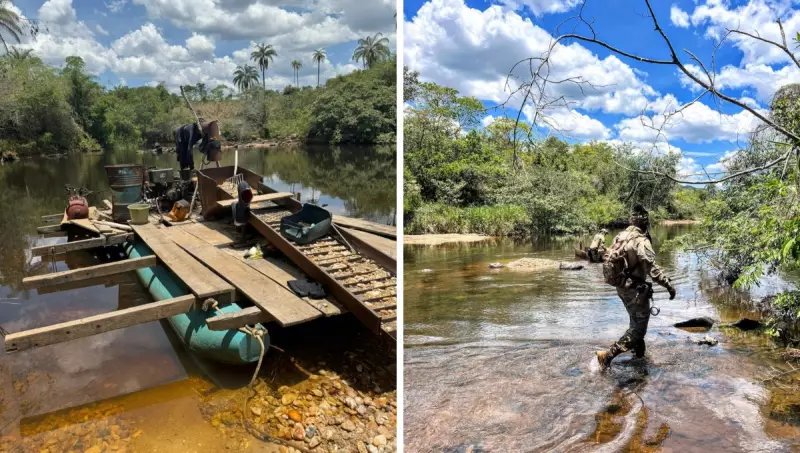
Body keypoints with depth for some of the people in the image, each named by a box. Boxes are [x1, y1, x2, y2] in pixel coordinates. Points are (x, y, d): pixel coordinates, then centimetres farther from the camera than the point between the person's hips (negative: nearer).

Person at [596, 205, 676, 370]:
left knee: (635, 320, 27)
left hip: (622, 287, 9)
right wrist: (668, 285, -20)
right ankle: (608, 355, -8)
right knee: (638, 327, -1)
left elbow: (609, 259, 12)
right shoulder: (641, 241, -21)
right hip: (635, 289, -8)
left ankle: (638, 350, 42)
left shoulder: (620, 236, 4)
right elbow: (652, 268, -26)